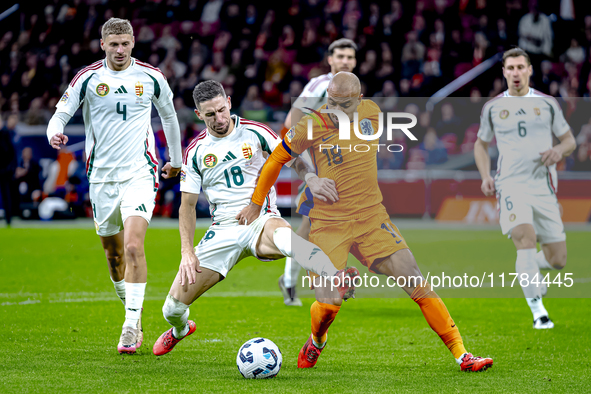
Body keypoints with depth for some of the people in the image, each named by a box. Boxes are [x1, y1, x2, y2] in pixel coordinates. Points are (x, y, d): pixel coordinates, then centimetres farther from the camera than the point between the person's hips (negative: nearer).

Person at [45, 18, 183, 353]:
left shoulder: (150, 77, 1)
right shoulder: (88, 78, -1)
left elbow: (169, 114, 17)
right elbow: (61, 113, 0)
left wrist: (176, 159, 26)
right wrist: (55, 133, -24)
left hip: (139, 174, -2)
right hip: (102, 175, 2)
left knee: (133, 247, -18)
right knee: (113, 253, 10)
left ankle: (132, 326, -17)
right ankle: (133, 311, 30)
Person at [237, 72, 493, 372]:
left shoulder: (372, 113, 0)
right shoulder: (311, 126, -11)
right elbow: (277, 159, 4)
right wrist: (256, 204, 10)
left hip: (372, 218, 3)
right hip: (328, 224, -3)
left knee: (416, 283, -7)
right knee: (329, 304, -11)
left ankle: (460, 353, -2)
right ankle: (316, 342, 26)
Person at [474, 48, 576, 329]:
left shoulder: (547, 103, 9)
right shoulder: (493, 107, 9)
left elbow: (569, 140, 15)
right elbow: (481, 144, 22)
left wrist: (560, 151, -9)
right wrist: (485, 176, 5)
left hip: (544, 187, 2)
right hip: (511, 186, -2)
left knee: (557, 260, 1)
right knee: (526, 237, -28)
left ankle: (528, 268, 37)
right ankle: (538, 311, -25)